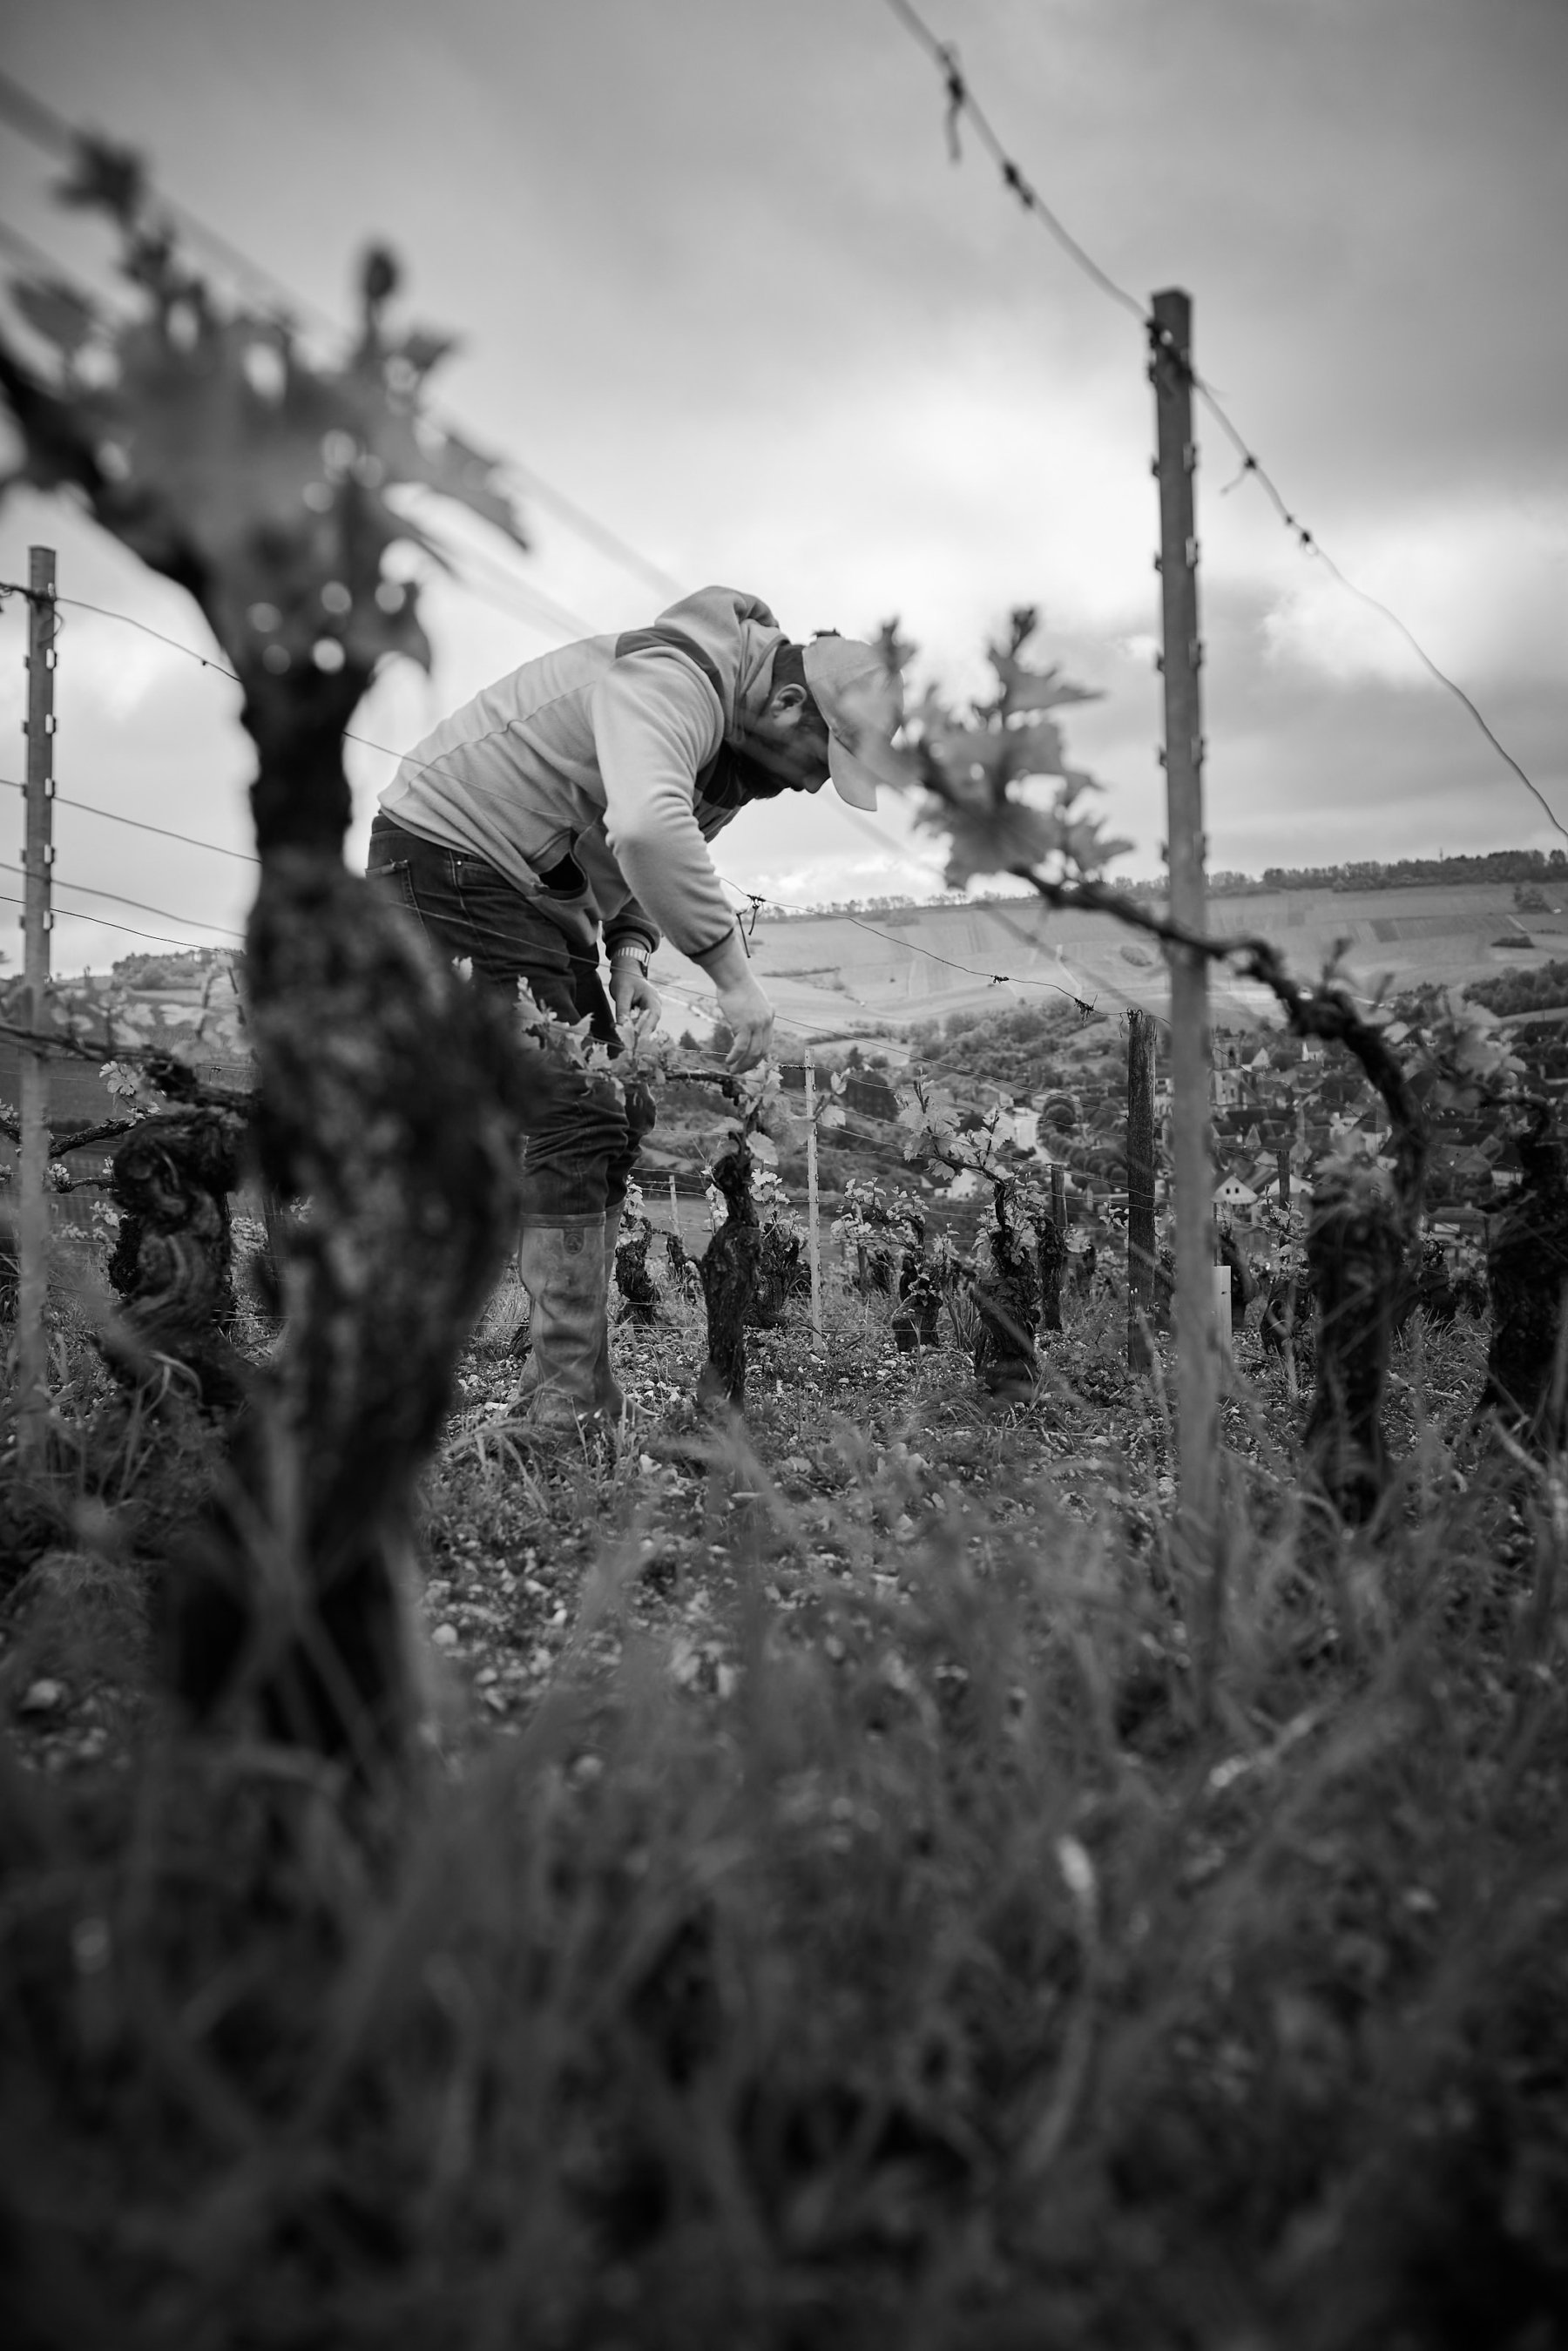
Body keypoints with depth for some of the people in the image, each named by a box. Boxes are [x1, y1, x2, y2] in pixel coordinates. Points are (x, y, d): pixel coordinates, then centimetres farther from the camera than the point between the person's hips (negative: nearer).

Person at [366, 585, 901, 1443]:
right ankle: (566, 1410, -14)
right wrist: (733, 975, -38)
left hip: (539, 883, 10)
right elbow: (647, 830, -44)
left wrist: (629, 952, -3)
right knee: (574, 1114, -17)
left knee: (615, 1113, 6)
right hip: (447, 851, -10)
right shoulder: (673, 680, -26)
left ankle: (592, 1401, 9)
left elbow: (667, 848, 16)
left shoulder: (736, 742, 6)